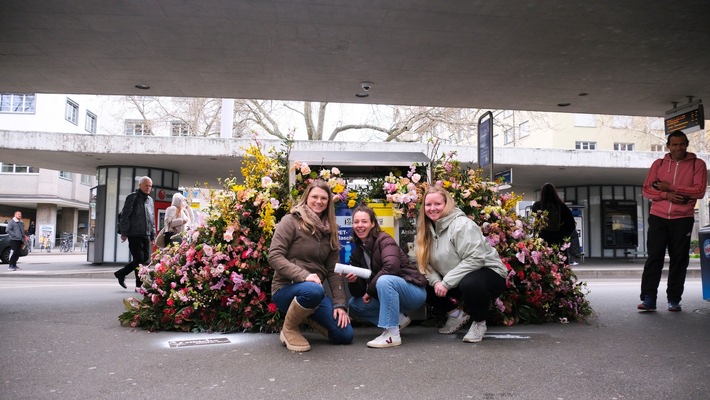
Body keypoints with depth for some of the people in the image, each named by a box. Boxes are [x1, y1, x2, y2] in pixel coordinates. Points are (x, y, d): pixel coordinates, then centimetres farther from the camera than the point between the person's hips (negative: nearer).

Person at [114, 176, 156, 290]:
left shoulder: (150, 200, 17)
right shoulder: (132, 197, -4)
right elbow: (125, 216, -8)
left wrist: (153, 235, 16)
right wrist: (124, 233, -12)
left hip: (146, 235, 7)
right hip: (134, 234, -7)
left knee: (145, 258, 7)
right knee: (139, 259, -5)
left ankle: (121, 273, 24)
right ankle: (140, 285, 5)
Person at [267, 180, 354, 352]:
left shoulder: (329, 230, 11)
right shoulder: (291, 221, -6)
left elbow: (334, 270, 7)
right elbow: (274, 256, -16)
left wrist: (340, 304, -4)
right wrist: (303, 275, -28)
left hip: (315, 290, 6)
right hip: (286, 288, -5)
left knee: (345, 335, -8)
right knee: (314, 290, -40)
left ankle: (307, 315, 17)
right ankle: (290, 328, -11)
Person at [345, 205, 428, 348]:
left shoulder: (384, 239, -13)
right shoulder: (357, 252, 6)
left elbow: (392, 266, -32)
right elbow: (359, 293, 4)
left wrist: (370, 290, -19)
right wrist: (352, 281, -20)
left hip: (413, 290, -8)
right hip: (390, 295, 8)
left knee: (384, 280, -35)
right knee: (353, 304, 1)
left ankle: (392, 335, -27)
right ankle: (398, 320, 6)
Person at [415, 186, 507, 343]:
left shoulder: (462, 224, -21)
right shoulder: (428, 229, 2)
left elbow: (475, 259, -28)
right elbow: (427, 263, 1)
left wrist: (446, 283, -27)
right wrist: (436, 282, -19)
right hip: (456, 281, 8)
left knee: (469, 284, -38)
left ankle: (479, 322, -8)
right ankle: (456, 313, 12)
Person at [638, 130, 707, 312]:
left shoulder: (698, 164, 5)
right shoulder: (658, 164, 10)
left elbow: (699, 191, -7)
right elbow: (647, 190, 4)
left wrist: (670, 187, -11)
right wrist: (666, 195, -13)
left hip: (683, 219, -1)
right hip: (658, 217, 1)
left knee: (679, 260, 2)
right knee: (654, 257, -5)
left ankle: (674, 300, 10)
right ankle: (648, 299, -5)